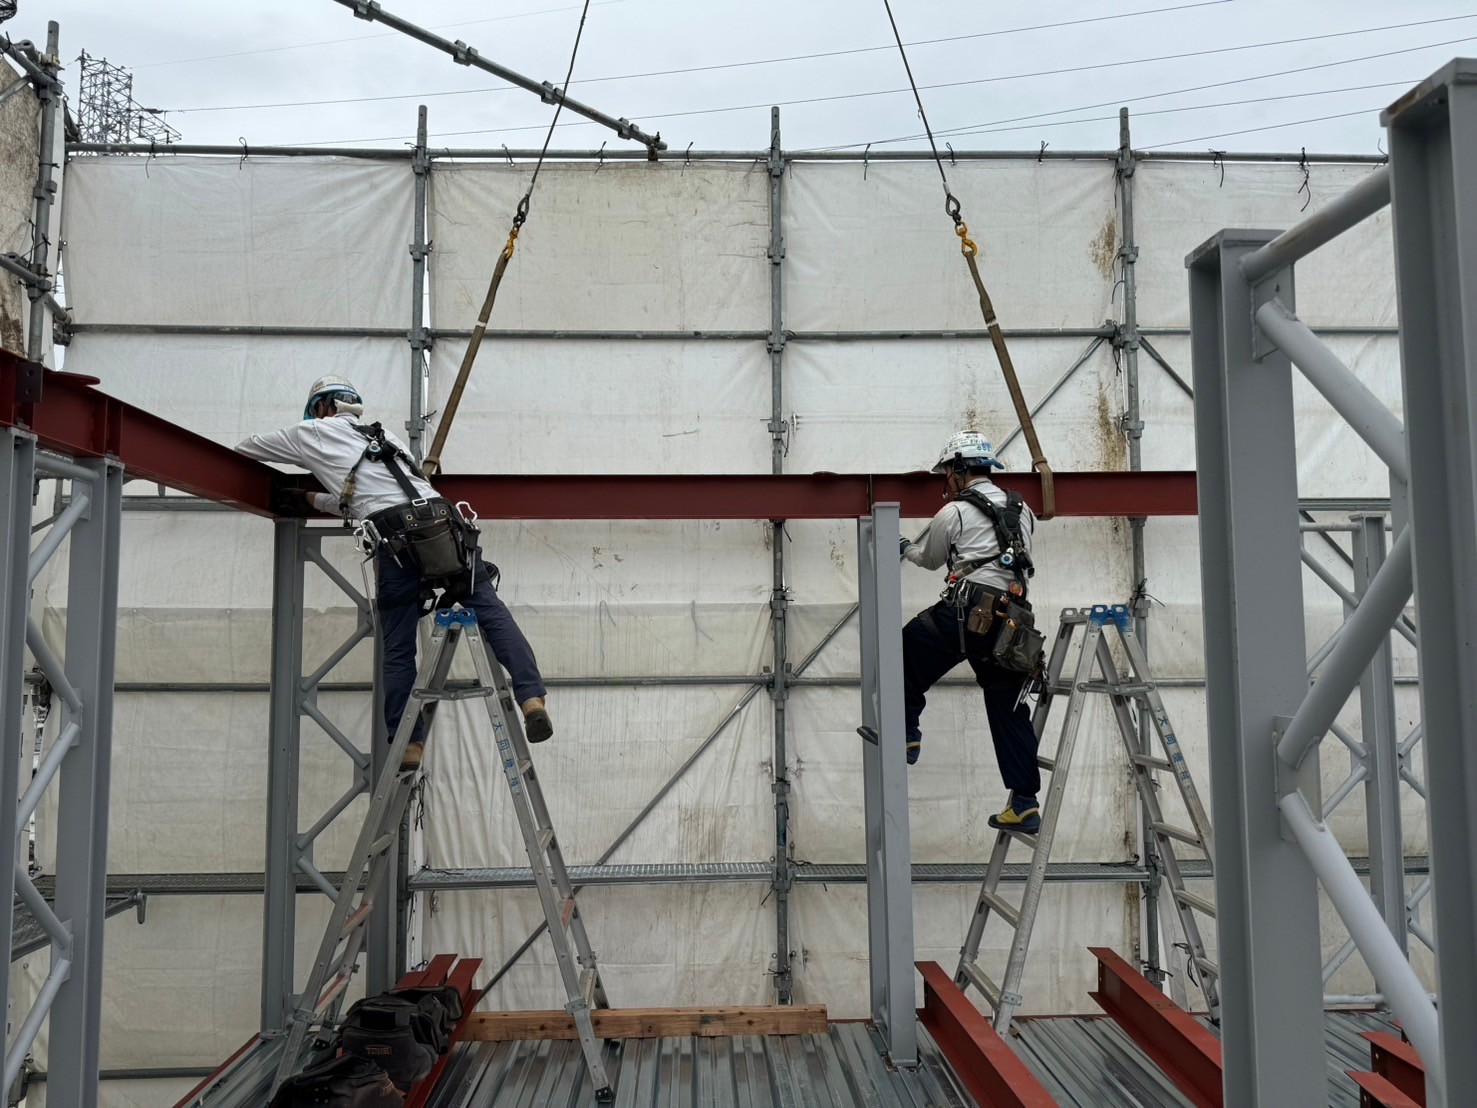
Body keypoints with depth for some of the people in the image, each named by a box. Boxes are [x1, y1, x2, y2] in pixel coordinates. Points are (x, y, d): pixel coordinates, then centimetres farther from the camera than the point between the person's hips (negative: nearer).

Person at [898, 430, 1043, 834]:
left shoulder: (953, 513, 2)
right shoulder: (1021, 510, 19)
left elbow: (930, 560, 17)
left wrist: (907, 549, 39)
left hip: (968, 612, -6)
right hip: (1011, 623, 6)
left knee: (909, 648, 19)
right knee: (1009, 710, 11)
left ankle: (906, 730, 17)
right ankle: (1025, 804, 9)